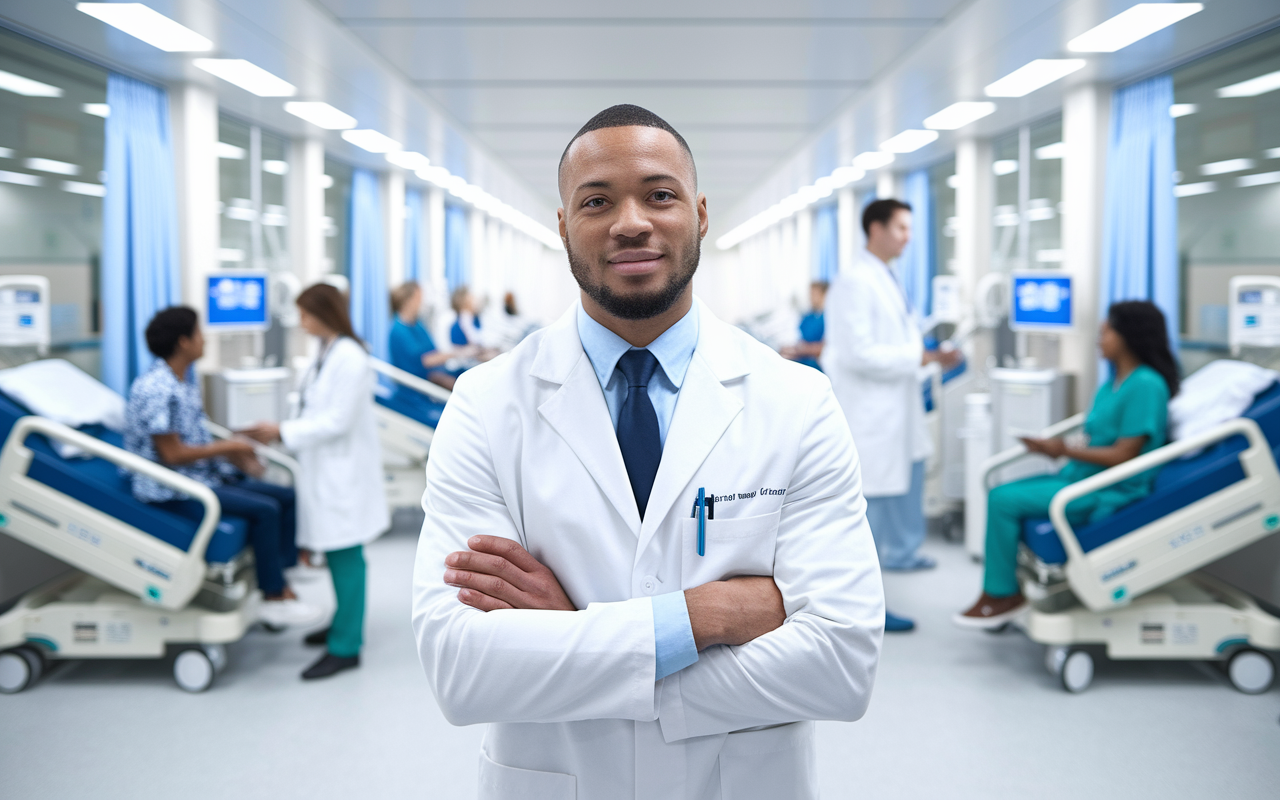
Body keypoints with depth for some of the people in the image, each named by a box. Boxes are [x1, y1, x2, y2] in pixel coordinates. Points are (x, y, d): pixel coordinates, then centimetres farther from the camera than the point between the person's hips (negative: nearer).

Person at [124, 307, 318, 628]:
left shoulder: (185, 379, 11)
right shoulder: (156, 390, -21)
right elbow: (172, 455, -23)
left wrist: (235, 456, 1)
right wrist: (226, 447, -14)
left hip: (203, 476, 10)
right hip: (172, 491, -10)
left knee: (288, 498, 2)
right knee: (264, 509, -23)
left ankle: (280, 582, 0)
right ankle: (273, 599, -12)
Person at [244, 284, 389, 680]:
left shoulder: (350, 358, -19)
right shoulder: (327, 353, 11)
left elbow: (337, 421, -21)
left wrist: (283, 432, -17)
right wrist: (279, 429, 10)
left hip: (344, 472, -9)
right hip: (327, 469, 9)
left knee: (345, 556, -3)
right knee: (336, 554, 18)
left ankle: (345, 646, 4)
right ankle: (344, 622, 32)